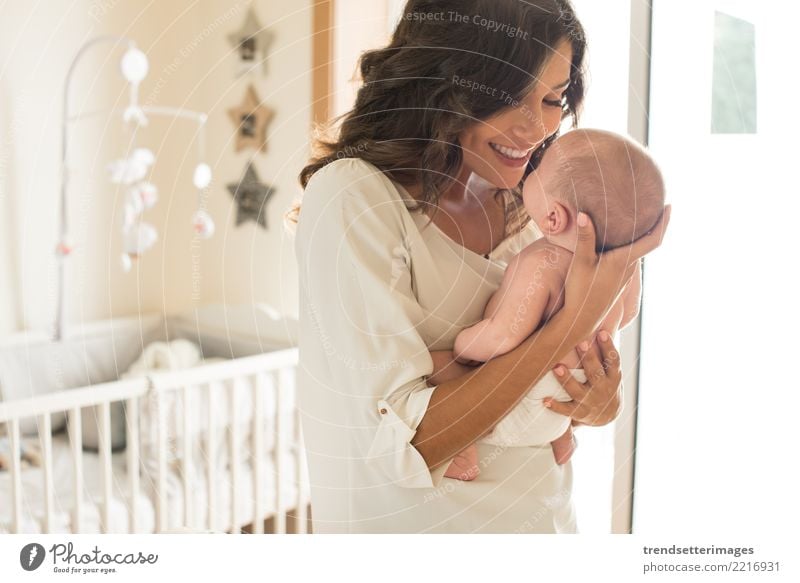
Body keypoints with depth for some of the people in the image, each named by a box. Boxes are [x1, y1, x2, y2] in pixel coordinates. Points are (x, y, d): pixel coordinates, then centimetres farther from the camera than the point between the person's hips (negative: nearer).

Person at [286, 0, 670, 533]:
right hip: (408, 521, -6)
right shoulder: (351, 199, -21)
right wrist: (579, 316, -27)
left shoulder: (525, 207, -1)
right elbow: (405, 444, -26)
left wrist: (601, 398, -15)